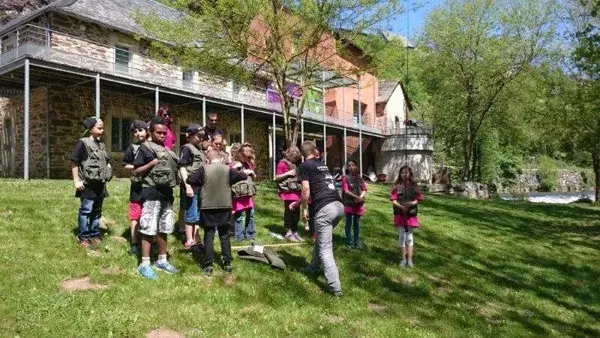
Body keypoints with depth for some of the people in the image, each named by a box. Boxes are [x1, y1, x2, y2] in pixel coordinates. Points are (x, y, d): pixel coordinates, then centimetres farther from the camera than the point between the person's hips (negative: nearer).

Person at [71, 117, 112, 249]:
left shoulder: (101, 144, 14)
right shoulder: (82, 143, -9)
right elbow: (74, 163, -11)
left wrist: (109, 168, 9)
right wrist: (76, 181, -14)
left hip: (100, 184, 7)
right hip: (88, 184, -7)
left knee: (97, 210, 13)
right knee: (86, 210, -2)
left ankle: (95, 234, 24)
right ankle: (83, 237, 8)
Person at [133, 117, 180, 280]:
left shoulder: (167, 151, 17)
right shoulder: (145, 147, -2)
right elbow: (136, 171, -6)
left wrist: (176, 171, 5)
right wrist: (152, 163, -17)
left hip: (166, 192, 7)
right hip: (152, 192, -7)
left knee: (164, 228, 13)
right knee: (149, 229, -5)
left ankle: (162, 260, 24)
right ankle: (144, 264, 2)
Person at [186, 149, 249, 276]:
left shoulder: (204, 169, -5)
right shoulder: (228, 169, -2)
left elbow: (189, 180, -2)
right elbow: (244, 176, 4)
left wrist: (200, 185, 13)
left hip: (208, 207, -1)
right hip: (225, 207, 1)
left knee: (209, 237, 6)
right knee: (225, 236, 12)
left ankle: (208, 266, 6)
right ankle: (227, 264, 14)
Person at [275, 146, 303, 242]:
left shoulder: (295, 164, 17)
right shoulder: (282, 163, -5)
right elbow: (277, 177, -8)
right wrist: (288, 173, -15)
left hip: (296, 191, 7)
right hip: (288, 192, -7)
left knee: (296, 212, 9)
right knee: (289, 212, -3)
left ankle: (295, 232, 18)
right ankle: (288, 233, 6)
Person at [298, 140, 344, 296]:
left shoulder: (304, 166, 4)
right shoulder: (322, 164, 25)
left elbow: (306, 189, -7)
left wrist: (304, 209, 5)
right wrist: (300, 202, 44)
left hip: (324, 209, -7)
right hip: (339, 206, 7)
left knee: (325, 249, -2)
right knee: (321, 238, 28)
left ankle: (335, 287, -5)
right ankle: (313, 268, 42)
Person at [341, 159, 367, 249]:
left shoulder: (359, 177, 8)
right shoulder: (345, 177, -6)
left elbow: (364, 189, 5)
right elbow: (346, 191, -14)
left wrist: (361, 196, -15)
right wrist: (356, 196, -24)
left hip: (358, 204, 4)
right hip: (349, 203, -4)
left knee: (356, 223, 11)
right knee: (349, 223, 6)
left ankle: (356, 241, 21)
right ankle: (349, 241, 15)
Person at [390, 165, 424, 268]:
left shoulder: (414, 186, 1)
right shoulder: (397, 186, -1)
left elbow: (418, 199, 0)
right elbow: (393, 200, -4)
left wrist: (411, 203, -19)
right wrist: (401, 206, -19)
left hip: (411, 214, 1)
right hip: (400, 214, 0)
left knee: (409, 236, 7)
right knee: (401, 236, 4)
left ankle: (409, 259, 14)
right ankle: (403, 259, 15)